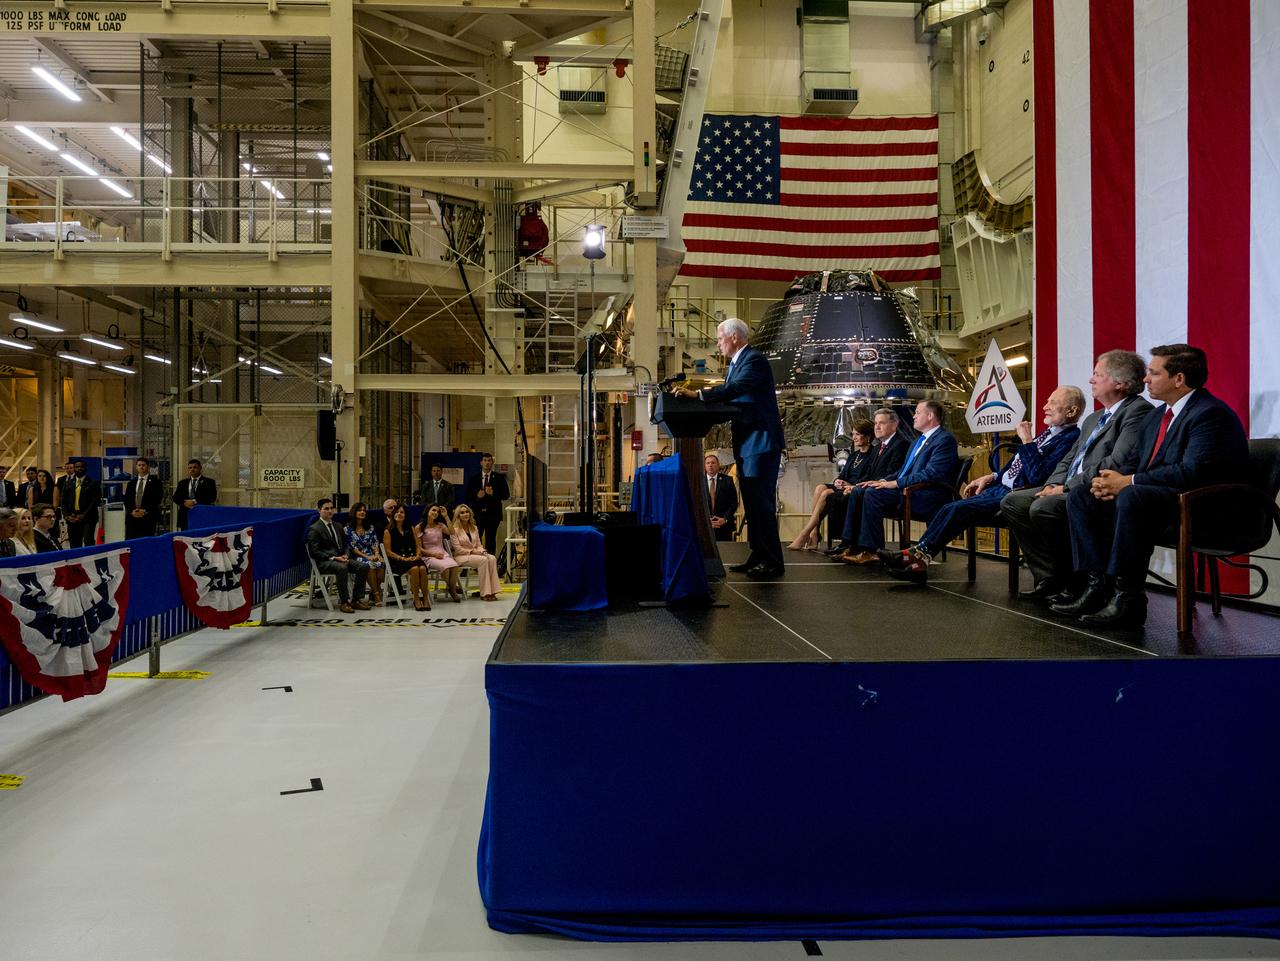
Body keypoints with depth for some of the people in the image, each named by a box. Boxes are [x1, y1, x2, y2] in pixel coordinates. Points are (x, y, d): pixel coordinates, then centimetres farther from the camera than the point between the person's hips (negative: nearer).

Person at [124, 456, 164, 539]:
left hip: (148, 519, -4)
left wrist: (145, 511, -13)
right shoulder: (131, 483, 18)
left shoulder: (155, 482, 4)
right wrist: (132, 511, -6)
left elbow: (158, 499, -4)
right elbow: (126, 500, 12)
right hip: (132, 518, 4)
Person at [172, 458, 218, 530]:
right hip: (185, 517, 4)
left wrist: (195, 502, -14)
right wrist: (185, 503, -9)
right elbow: (175, 497, 11)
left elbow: (212, 497, -7)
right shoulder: (182, 483, 20)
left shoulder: (209, 482, 6)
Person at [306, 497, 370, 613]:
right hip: (324, 562, -7)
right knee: (342, 568, -38)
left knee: (362, 566, -19)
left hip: (341, 558, 7)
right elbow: (314, 552, -11)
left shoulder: (338, 526, 19)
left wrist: (345, 555, -1)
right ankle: (343, 602, -28)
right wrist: (333, 558, -20)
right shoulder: (314, 529, -3)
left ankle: (356, 600, -14)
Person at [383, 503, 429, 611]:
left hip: (413, 558, 3)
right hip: (396, 561, -3)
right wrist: (403, 558, -13)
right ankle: (416, 599, -27)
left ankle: (425, 598, -27)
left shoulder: (411, 528, 18)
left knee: (422, 568, -31)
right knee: (414, 569, -34)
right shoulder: (388, 531, 6)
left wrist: (418, 555, -5)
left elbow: (418, 546, 17)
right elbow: (388, 552, -1)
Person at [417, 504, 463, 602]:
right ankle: (451, 588, -8)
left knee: (454, 565, -31)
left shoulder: (440, 525, 17)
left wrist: (446, 516, -5)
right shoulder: (419, 527, 4)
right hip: (428, 556, -4)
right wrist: (434, 554, -12)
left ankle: (453, 590, -14)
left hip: (442, 554, 4)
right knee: (445, 566, -34)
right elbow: (419, 548, -1)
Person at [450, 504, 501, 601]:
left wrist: (481, 550, -7)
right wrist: (472, 551, -15)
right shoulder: (454, 529, -5)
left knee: (492, 558, -24)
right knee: (483, 560, -32)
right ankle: (485, 593, -30)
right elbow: (457, 549, -10)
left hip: (475, 554, 6)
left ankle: (492, 591, -28)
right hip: (460, 557, -6)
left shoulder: (474, 528, 17)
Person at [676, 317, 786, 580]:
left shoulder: (754, 360, -13)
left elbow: (734, 389, -27)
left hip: (761, 441, -10)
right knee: (751, 502, 13)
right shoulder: (735, 363, 17)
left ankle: (773, 562, -4)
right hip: (745, 443, 10)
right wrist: (707, 393, 3)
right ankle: (758, 555, 21)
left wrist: (697, 394, -29)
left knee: (762, 501, -9)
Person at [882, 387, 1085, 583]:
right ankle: (919, 559, -10)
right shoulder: (1048, 432, 17)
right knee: (949, 508, -5)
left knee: (957, 509, -19)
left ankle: (920, 555, -12)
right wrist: (992, 476, 12)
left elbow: (1037, 477, -22)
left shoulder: (1070, 438, -11)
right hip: (1000, 488, 9)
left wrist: (1027, 441, -17)